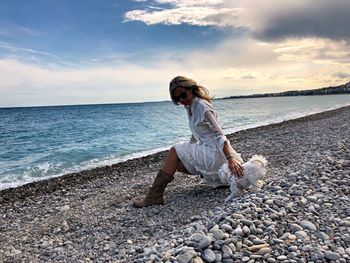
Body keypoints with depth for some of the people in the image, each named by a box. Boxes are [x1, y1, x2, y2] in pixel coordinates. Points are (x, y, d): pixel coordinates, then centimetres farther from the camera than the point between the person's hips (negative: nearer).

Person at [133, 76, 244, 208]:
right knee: (177, 164, 15)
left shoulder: (202, 107, -18)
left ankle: (154, 197, -10)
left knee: (174, 152, -13)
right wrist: (187, 150, 19)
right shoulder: (190, 107, 11)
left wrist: (230, 159, -32)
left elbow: (219, 136, -23)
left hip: (214, 152, -10)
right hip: (206, 149, 10)